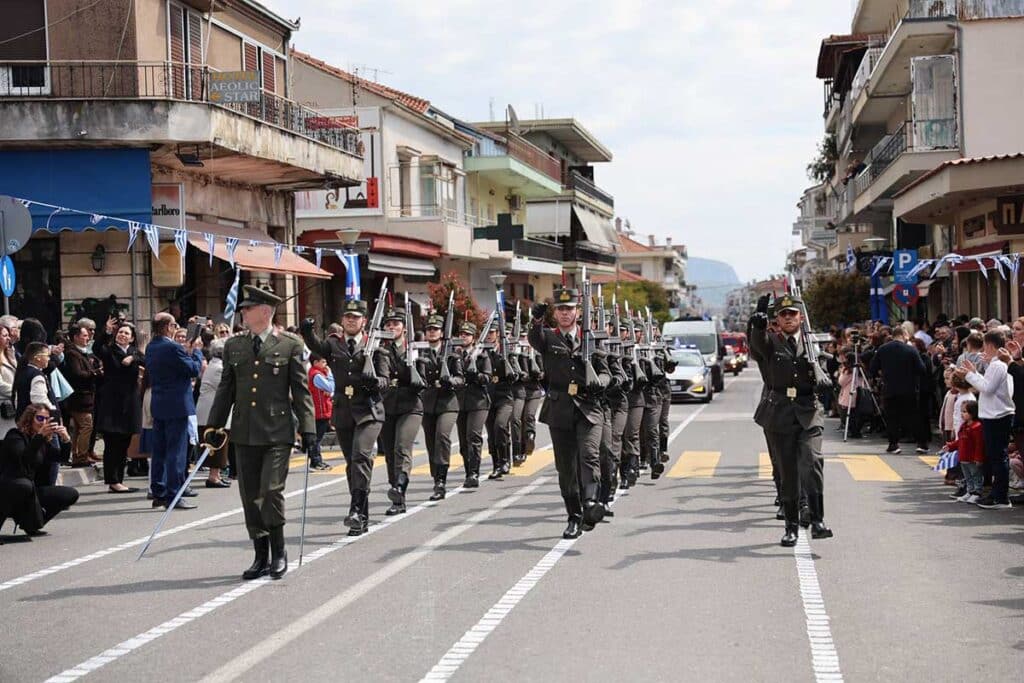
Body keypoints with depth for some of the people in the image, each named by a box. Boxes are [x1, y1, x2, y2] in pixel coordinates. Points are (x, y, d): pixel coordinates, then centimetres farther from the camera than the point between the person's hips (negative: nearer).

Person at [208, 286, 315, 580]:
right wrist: (215, 424, 8)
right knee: (250, 497, 6)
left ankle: (278, 551, 6)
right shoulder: (234, 346, 11)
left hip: (277, 432, -4)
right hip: (244, 433, 4)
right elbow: (225, 388, 14)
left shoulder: (290, 345, 0)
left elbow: (301, 389, 0)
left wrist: (307, 428, -4)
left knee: (271, 491, -12)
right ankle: (261, 557, 17)